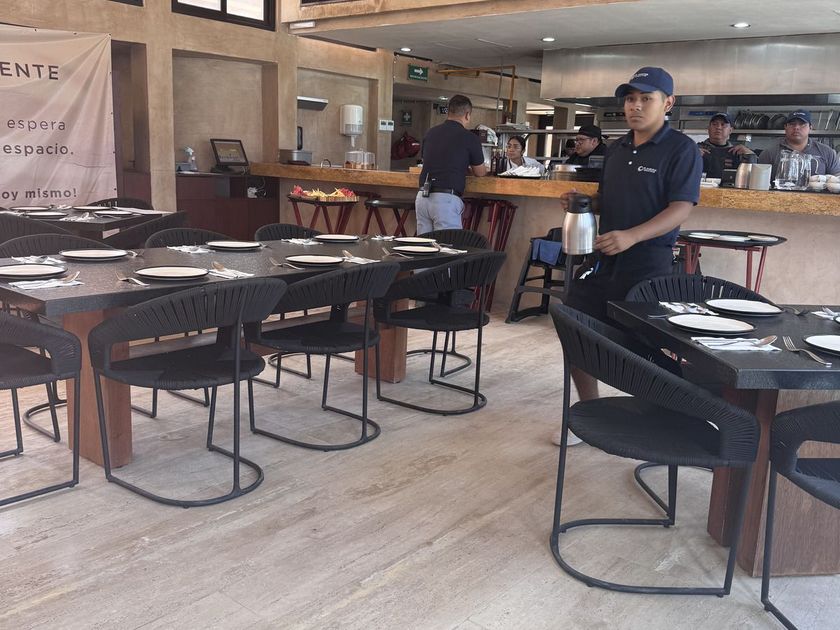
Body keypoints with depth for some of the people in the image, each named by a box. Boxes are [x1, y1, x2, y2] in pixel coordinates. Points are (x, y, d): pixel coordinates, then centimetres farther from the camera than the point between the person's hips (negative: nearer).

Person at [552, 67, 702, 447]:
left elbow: (681, 208, -16)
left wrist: (631, 236, -30)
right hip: (601, 256, 7)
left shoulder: (681, 149, -7)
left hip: (647, 262, -7)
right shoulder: (616, 149, 14)